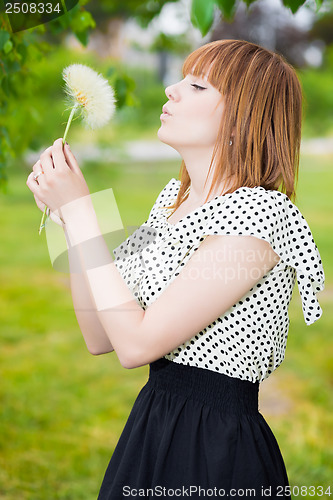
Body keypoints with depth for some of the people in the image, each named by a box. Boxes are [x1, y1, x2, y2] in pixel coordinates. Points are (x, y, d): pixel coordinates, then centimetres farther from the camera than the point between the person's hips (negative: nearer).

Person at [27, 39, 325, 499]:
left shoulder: (259, 212, -21)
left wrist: (78, 207, -18)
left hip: (216, 458, -7)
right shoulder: (174, 196, 4)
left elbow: (136, 343, -23)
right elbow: (101, 338, 3)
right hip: (149, 426, 8)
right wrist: (66, 210, -4)